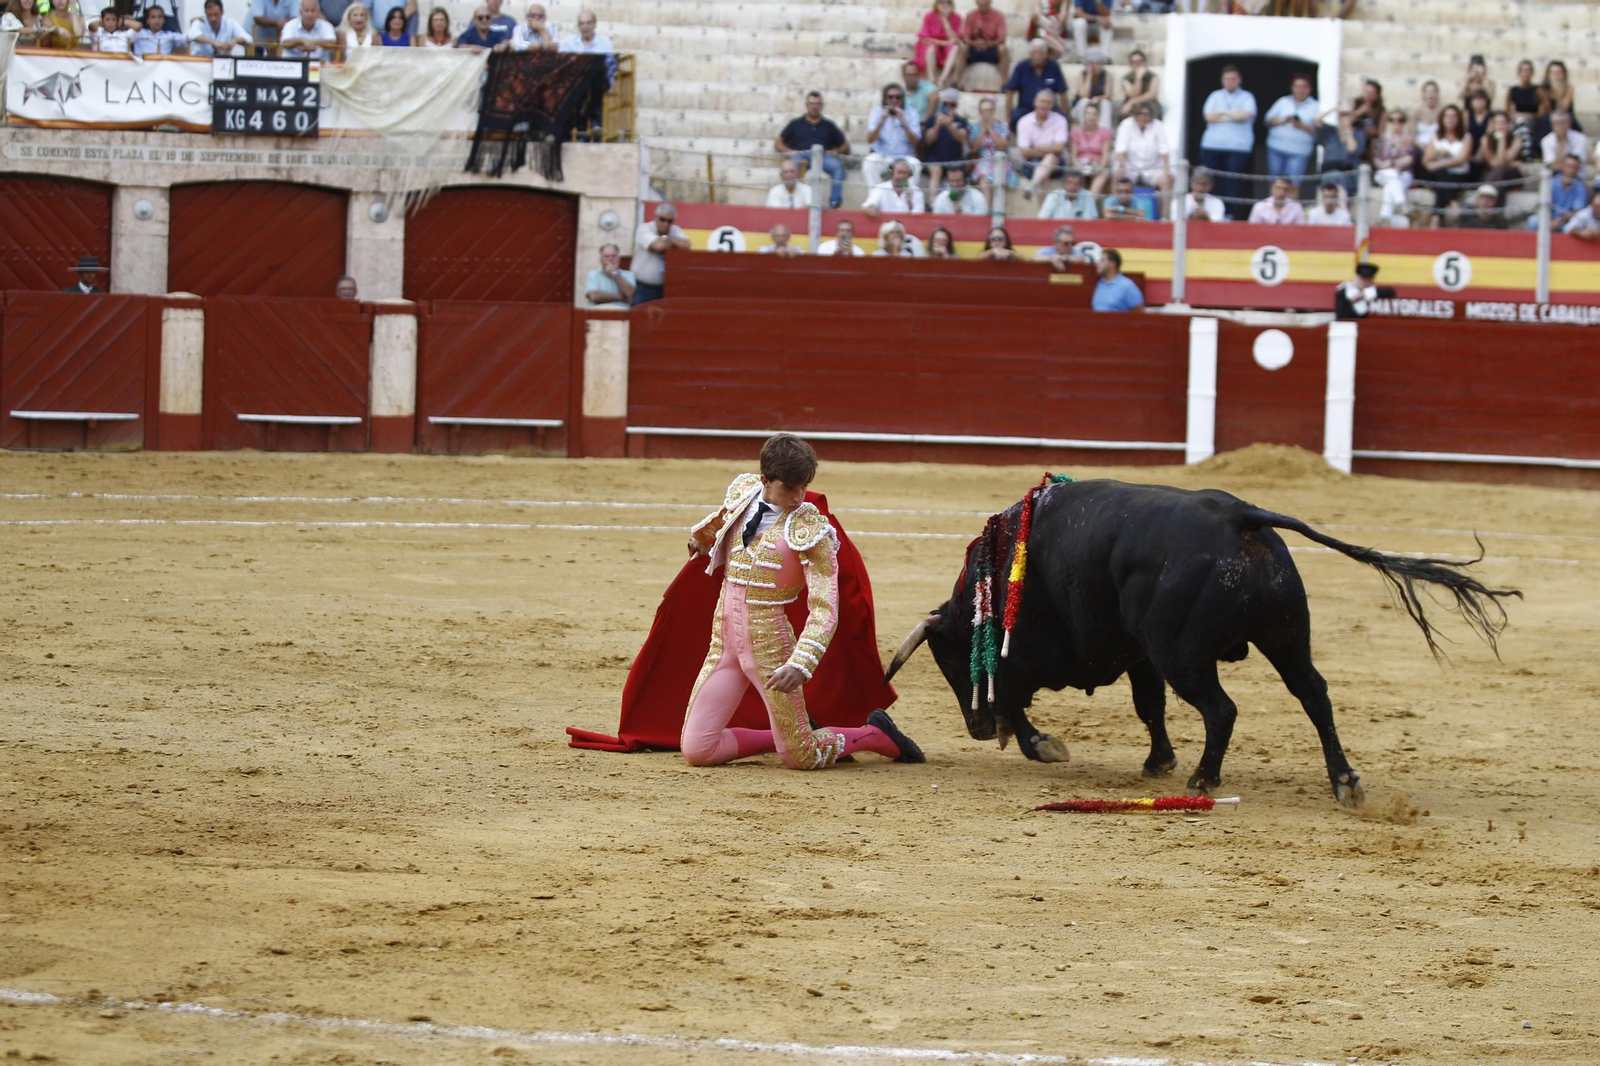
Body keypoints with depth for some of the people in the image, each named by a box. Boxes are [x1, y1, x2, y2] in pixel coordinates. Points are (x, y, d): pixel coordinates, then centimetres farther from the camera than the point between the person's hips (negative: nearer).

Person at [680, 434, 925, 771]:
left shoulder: (810, 531, -13)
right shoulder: (742, 494, 2)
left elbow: (825, 608, -18)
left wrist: (801, 664, -30)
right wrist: (699, 540, 47)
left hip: (769, 642, -5)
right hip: (724, 639, 5)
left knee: (801, 757, -3)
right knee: (696, 750, -2)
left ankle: (876, 734, 25)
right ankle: (779, 737, 22)